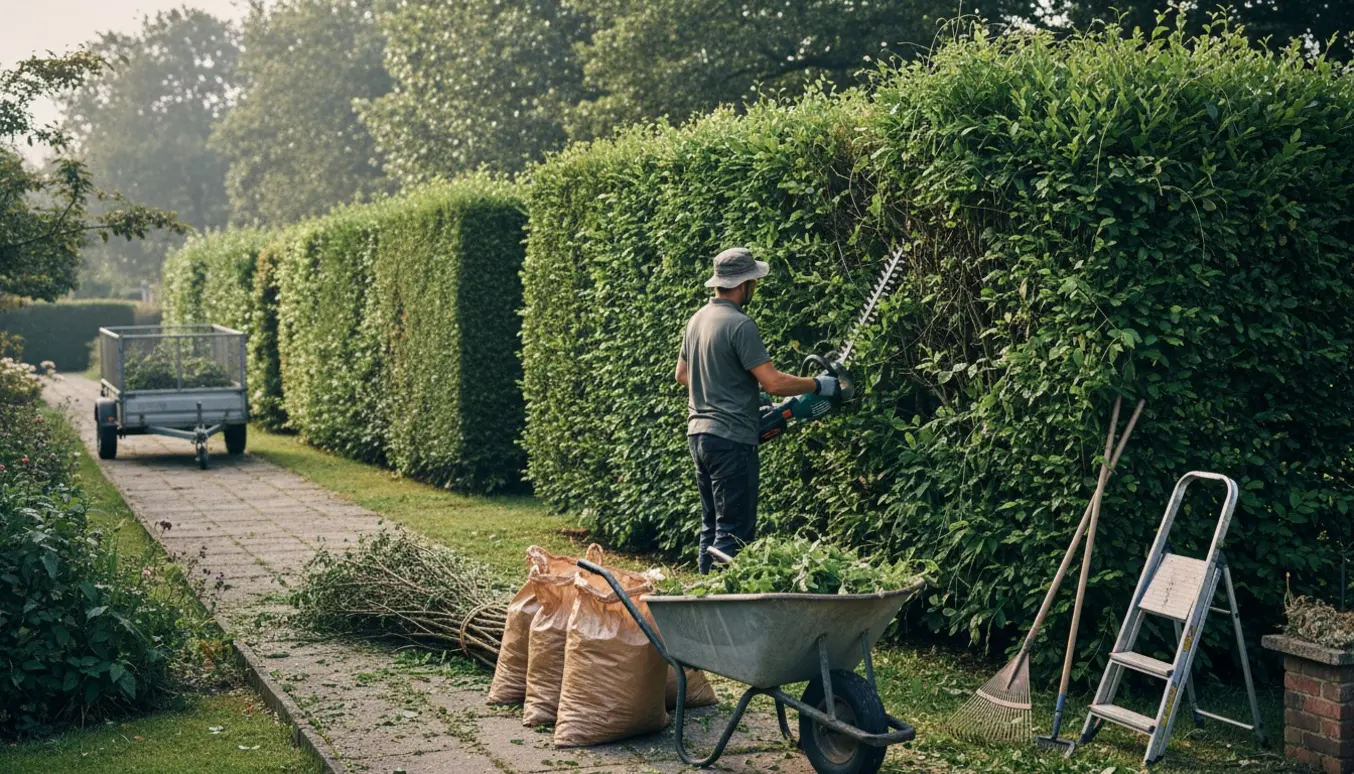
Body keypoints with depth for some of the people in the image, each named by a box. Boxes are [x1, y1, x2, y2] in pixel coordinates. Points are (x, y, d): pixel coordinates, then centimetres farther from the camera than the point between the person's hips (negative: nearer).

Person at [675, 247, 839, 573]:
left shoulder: (697, 320, 11)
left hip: (699, 433, 9)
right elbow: (773, 382, -19)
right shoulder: (740, 324, -16)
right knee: (735, 531, -5)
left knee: (712, 526, 17)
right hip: (731, 439, -9)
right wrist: (818, 385, -6)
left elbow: (682, 373, 24)